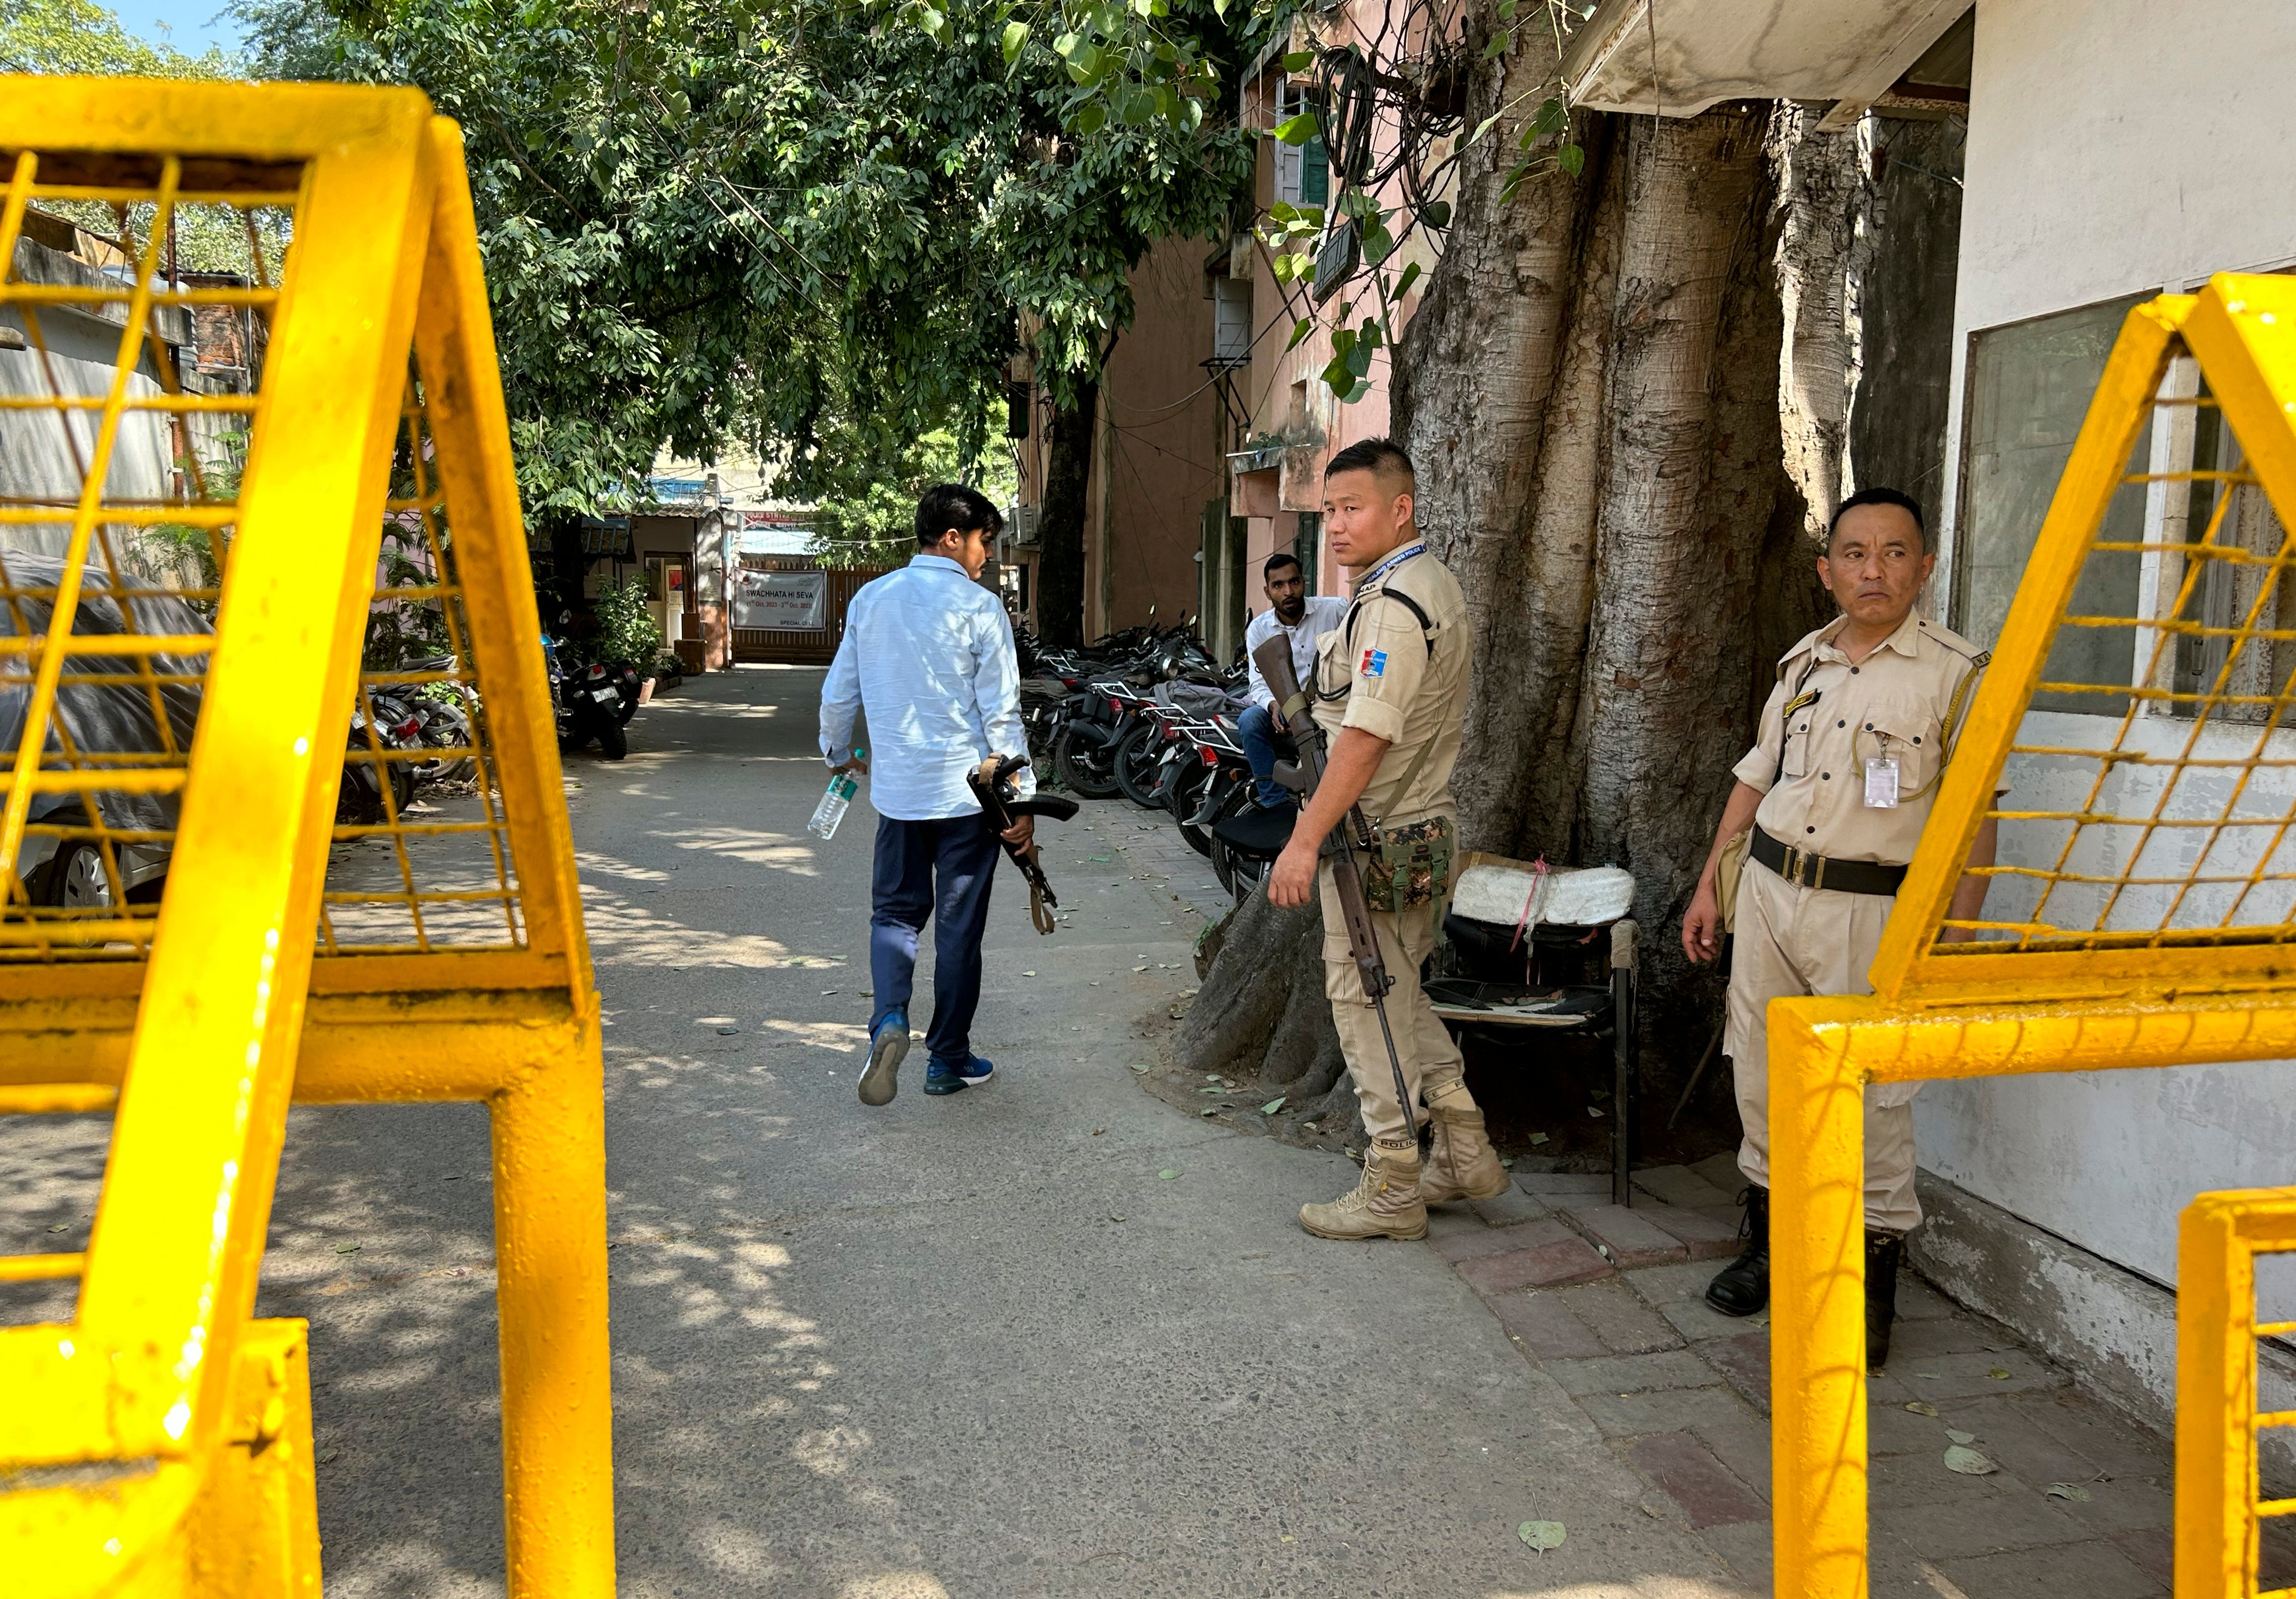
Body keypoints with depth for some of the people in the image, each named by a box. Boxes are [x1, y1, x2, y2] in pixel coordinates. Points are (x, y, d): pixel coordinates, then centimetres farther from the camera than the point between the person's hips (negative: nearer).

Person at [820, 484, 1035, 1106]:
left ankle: (889, 1019, -8)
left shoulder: (870, 600, 5)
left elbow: (838, 693, 11)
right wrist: (1023, 797, -5)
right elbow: (1001, 713, -11)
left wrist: (837, 754, 29)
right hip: (966, 792, -4)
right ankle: (948, 1059, 17)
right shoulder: (979, 608, -10)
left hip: (896, 791, 4)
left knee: (895, 911, 17)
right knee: (959, 926, 8)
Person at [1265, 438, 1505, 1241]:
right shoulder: (1435, 583, 15)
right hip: (1425, 824, 10)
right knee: (1399, 994, 20)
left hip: (1377, 838, -10)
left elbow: (1364, 740, -26)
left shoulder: (1395, 603, -19)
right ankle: (1466, 1154, 26)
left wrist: (1304, 841, -25)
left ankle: (1392, 1191, 10)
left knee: (1366, 1001, -1)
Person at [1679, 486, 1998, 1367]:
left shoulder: (1956, 673, -5)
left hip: (1874, 908, -5)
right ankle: (1770, 1243, 28)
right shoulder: (1802, 661, 11)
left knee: (1873, 1094, -3)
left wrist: (1956, 939, -13)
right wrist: (1709, 885, 15)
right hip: (1770, 887, 5)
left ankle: (1873, 1279, 12)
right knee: (1761, 1078, 11)